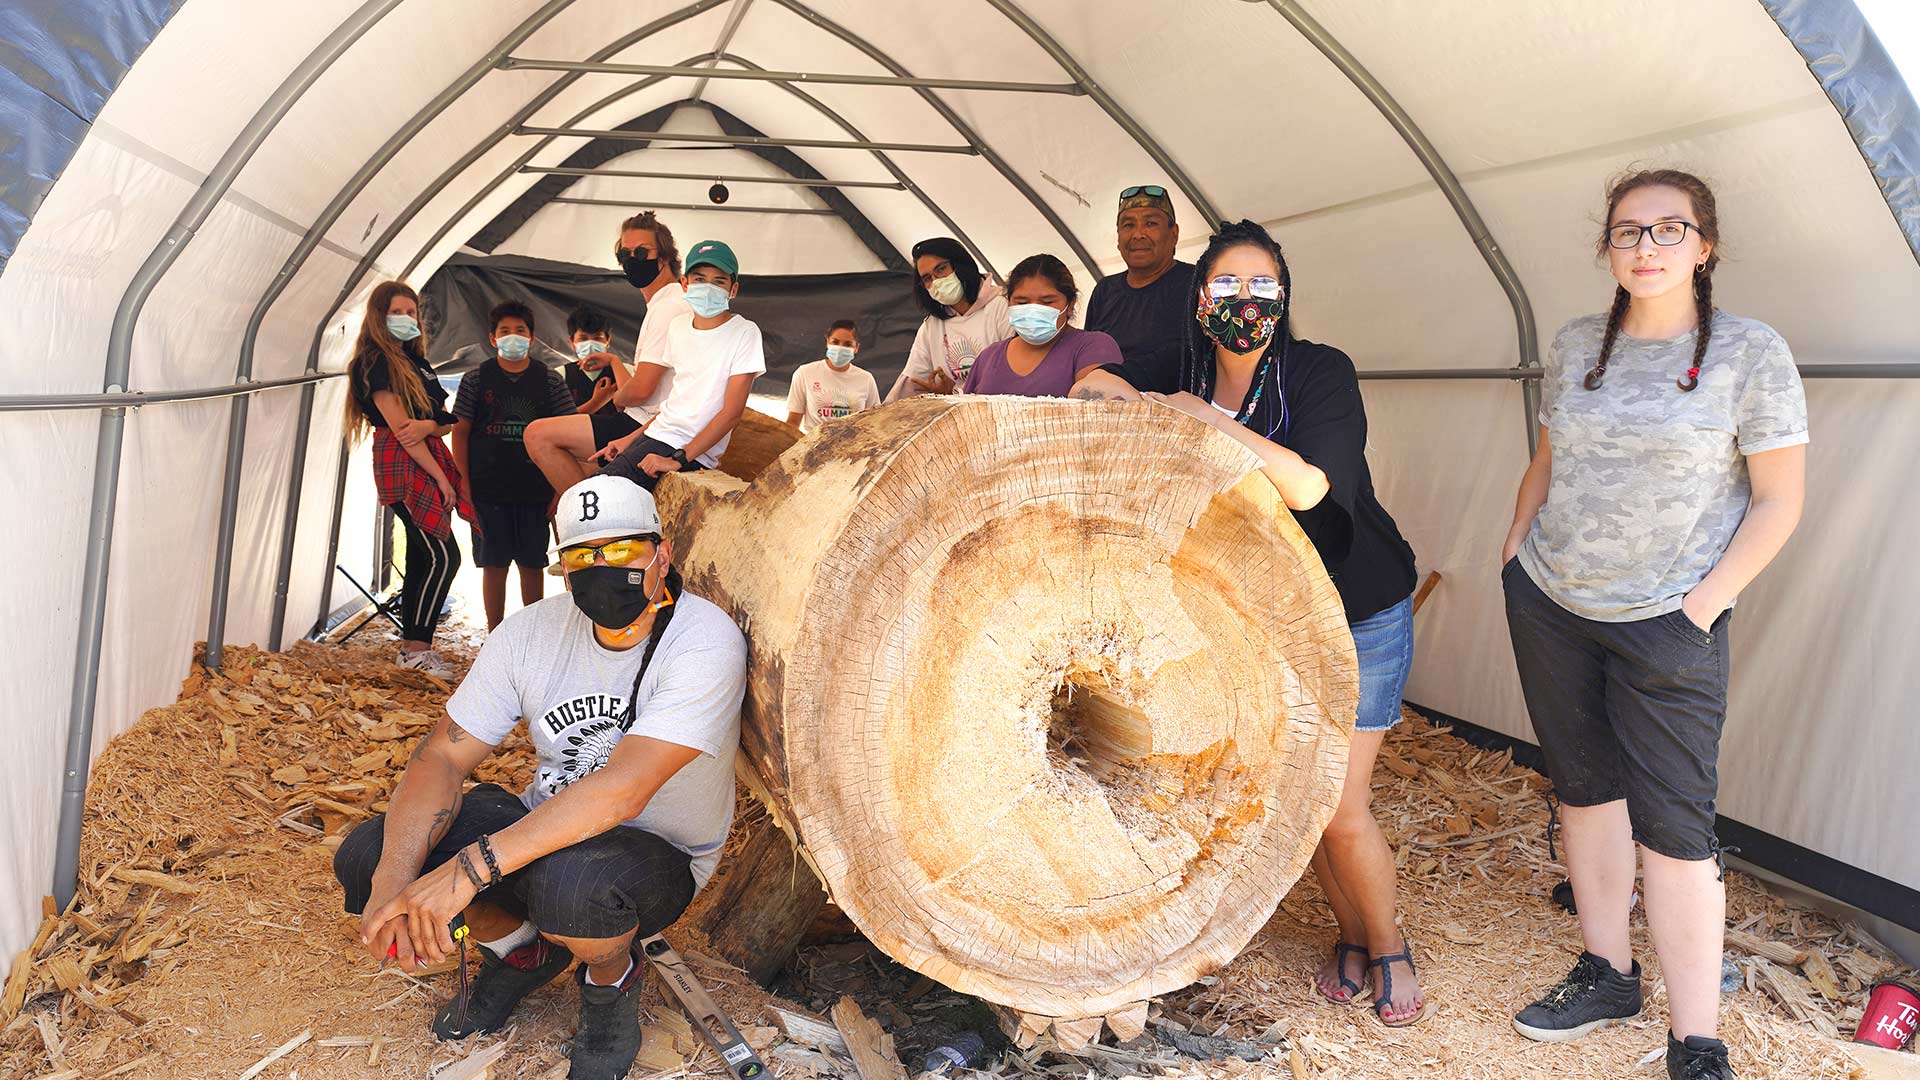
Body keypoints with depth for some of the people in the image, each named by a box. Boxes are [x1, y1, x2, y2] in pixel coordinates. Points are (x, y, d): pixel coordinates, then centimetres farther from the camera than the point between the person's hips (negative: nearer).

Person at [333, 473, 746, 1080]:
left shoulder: (705, 642, -24)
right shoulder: (533, 631, -6)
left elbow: (623, 790, -33)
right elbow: (442, 758, -8)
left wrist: (471, 867, -38)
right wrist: (393, 882, -26)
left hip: (658, 856, -5)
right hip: (546, 829, 5)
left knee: (569, 883, -39)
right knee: (365, 858, -13)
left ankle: (612, 978, -1)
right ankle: (522, 950, 15)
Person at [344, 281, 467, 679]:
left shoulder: (414, 359, 18)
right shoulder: (374, 363, -7)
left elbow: (446, 418, 10)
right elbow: (400, 428, -14)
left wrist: (429, 425, -15)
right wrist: (442, 479, -15)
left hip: (429, 460, 8)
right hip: (402, 467, -8)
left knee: (421, 557, 9)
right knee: (443, 556, -13)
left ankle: (411, 646, 15)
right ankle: (418, 646, -5)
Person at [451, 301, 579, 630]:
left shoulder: (550, 380, 4)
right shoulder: (476, 379, 3)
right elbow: (460, 432, 4)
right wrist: (464, 484, -3)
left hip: (535, 489, 1)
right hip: (488, 490, 0)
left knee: (532, 564, 8)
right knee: (494, 564, 5)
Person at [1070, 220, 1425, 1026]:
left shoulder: (1321, 372, -17)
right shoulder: (1186, 377, -3)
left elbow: (1306, 485, -32)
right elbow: (1096, 381, 8)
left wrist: (1206, 417, -28)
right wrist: (1136, 399, -13)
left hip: (1358, 618, -4)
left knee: (1340, 807, -3)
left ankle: (1389, 948, 25)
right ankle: (1350, 937, 34)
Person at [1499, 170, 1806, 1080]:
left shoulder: (1750, 353, -8)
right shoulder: (1574, 347, 5)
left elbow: (1778, 501, -7)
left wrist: (1702, 608, -12)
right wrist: (1515, 550, 9)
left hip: (1664, 626, -4)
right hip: (1548, 606, 5)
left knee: (1672, 824, -4)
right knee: (1584, 790, 13)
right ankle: (1606, 976, 28)